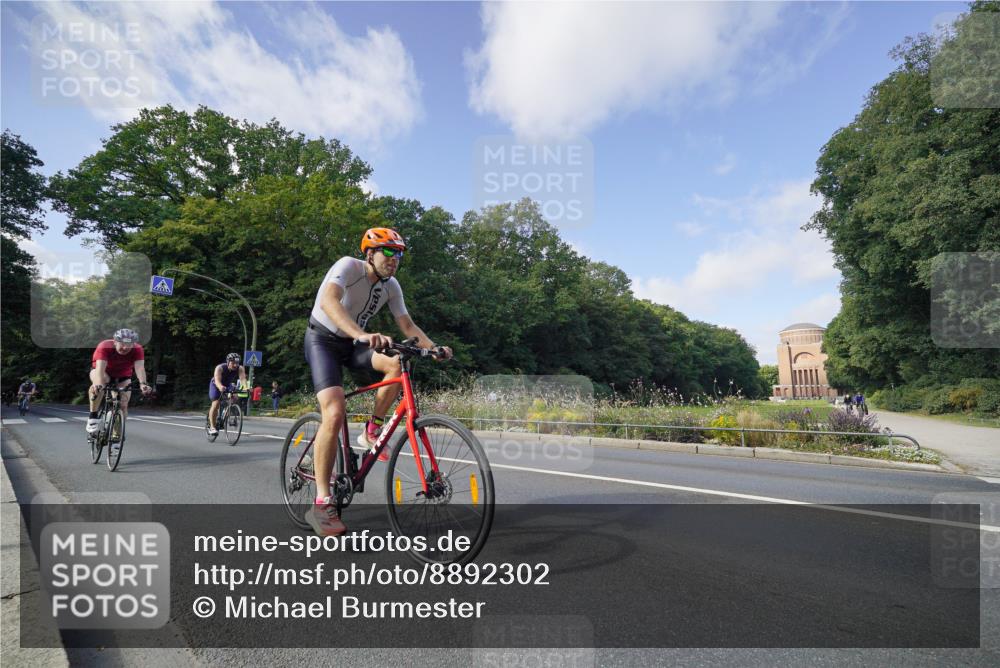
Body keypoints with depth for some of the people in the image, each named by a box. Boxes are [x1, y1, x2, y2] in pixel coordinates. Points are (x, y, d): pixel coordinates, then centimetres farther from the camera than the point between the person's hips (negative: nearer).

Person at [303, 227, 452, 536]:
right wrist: (362, 334, -55)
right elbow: (328, 301, -40)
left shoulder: (391, 286, -2)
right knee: (335, 413, -24)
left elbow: (408, 325, 0)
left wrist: (433, 347, -19)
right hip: (323, 340, -6)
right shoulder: (348, 266, -21)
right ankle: (322, 503, -16)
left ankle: (371, 432, -3)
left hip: (351, 343, 6)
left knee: (398, 363, -23)